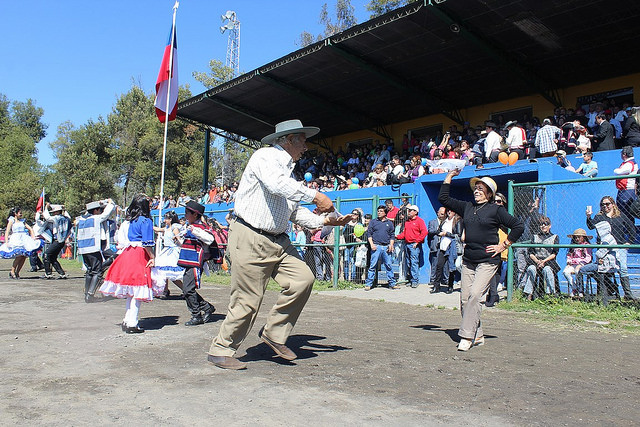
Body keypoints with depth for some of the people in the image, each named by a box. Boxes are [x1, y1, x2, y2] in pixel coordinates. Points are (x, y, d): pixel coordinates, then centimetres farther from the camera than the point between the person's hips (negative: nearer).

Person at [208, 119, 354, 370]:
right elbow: (277, 184, -28)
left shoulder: (289, 172, 19)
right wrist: (314, 196, -26)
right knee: (248, 300, -4)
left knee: (302, 279, -9)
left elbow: (296, 213, 18)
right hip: (250, 239, -8)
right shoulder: (265, 157, -7)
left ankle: (274, 334, 8)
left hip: (278, 241, 8)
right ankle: (220, 351, 15)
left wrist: (325, 221, 6)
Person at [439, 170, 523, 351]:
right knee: (465, 299, 2)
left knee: (474, 295, -18)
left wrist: (503, 245, -3)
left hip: (487, 261, -6)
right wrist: (449, 176, 16)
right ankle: (477, 336, 14)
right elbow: (443, 198, 17)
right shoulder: (467, 207, 13)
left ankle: (466, 336, -14)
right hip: (468, 260, 6)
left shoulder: (496, 210, -1)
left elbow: (518, 226, 0)